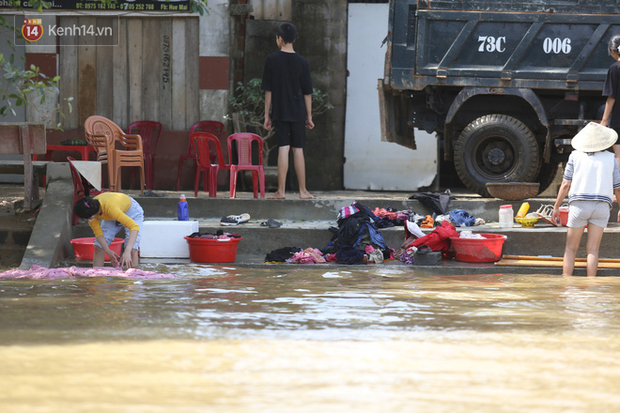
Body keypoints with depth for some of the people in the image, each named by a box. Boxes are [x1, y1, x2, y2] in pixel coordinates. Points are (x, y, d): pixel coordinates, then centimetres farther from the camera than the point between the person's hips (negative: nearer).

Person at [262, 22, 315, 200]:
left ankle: (281, 190, -5)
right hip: (298, 112, 1)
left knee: (283, 148, -2)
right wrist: (309, 116, 10)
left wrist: (267, 115, 4)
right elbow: (307, 92, 2)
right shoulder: (302, 62, -1)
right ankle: (303, 191, 9)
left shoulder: (272, 60, -4)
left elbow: (268, 90, -1)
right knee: (298, 150, 6)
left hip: (279, 111, -1)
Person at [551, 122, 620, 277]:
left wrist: (556, 207, 8)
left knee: (571, 249, 5)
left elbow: (566, 184, 0)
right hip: (601, 206, 1)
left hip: (578, 204, -1)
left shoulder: (576, 156, 4)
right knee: (592, 250, 2)